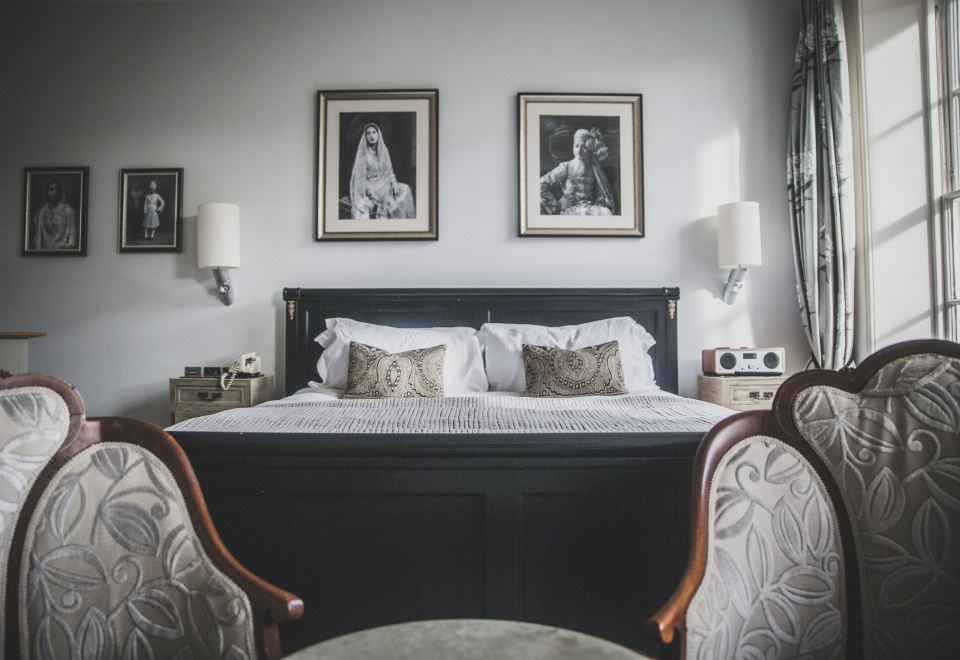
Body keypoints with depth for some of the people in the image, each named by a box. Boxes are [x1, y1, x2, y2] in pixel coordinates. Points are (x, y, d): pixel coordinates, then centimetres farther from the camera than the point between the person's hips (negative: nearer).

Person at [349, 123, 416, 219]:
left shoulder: (384, 150, 7)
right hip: (369, 185, -5)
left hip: (384, 183, 5)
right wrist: (369, 190, -21)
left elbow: (389, 169, 10)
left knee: (405, 190, -14)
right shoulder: (363, 153, -6)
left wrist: (394, 182, -8)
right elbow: (360, 175, -9)